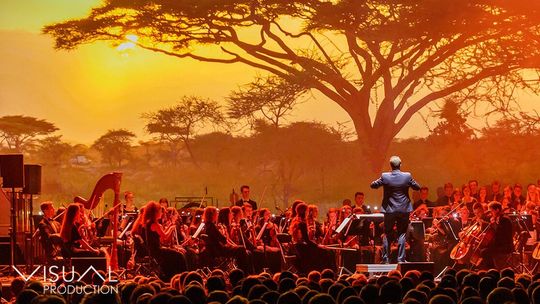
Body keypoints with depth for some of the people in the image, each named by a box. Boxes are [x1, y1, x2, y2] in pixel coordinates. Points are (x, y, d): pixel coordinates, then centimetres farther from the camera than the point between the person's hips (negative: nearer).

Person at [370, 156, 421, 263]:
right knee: (401, 234, 7)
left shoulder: (385, 176, -11)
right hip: (404, 210, 0)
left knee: (387, 234, 10)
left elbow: (373, 185, -1)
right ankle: (401, 258, 4)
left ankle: (385, 258, 10)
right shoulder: (407, 176, -10)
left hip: (389, 210, 0)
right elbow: (417, 187, 3)